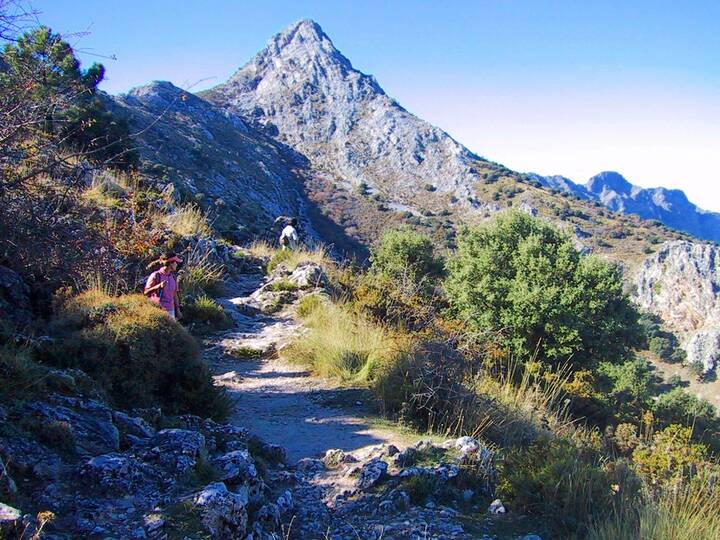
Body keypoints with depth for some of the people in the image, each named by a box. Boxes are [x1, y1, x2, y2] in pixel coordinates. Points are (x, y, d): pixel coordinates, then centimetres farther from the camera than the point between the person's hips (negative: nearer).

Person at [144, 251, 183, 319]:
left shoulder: (173, 277, 10)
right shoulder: (156, 276, -8)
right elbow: (146, 292, -10)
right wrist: (159, 286, -24)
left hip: (170, 310, 6)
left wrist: (177, 310, 16)